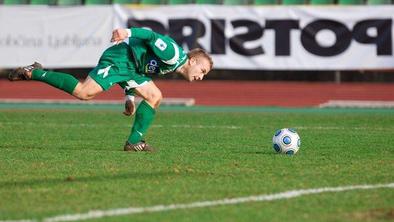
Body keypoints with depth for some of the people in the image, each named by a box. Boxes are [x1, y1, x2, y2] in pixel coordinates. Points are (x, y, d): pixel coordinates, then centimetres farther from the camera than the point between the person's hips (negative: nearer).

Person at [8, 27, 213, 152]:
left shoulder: (171, 64, 24)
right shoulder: (174, 55, -10)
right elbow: (151, 37, -22)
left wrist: (130, 97, 23)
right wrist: (128, 32, -38)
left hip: (131, 67, 11)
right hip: (118, 59, -11)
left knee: (154, 96, 5)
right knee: (84, 92, -23)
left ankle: (134, 141, 4)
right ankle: (33, 73, -13)